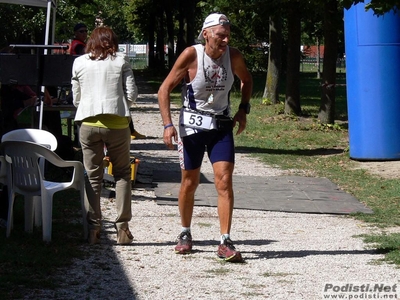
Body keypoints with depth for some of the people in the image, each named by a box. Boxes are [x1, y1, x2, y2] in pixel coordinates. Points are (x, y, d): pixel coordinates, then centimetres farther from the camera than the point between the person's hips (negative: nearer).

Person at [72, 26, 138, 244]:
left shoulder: (79, 63, 8)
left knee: (92, 176, 7)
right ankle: (122, 226, 4)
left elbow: (76, 99, 12)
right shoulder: (121, 61, 4)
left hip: (88, 123, 1)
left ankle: (93, 228, 3)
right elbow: (132, 94, 1)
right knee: (122, 173, 10)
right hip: (116, 122, -1)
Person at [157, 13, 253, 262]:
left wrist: (243, 110, 5)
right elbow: (165, 89, -10)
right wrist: (168, 124, -19)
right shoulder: (191, 55, -16)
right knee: (190, 182, 8)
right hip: (192, 125, -2)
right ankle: (185, 234, 29)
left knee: (225, 180, -10)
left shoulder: (233, 56, -6)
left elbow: (247, 80, 17)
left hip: (222, 126, 2)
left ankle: (225, 243, -9)